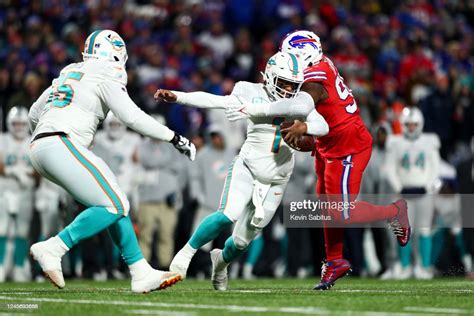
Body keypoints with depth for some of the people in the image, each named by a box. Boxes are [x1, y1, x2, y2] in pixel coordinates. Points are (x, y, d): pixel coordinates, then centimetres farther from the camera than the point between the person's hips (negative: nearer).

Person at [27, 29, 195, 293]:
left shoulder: (71, 74, 25)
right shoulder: (104, 76, 1)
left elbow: (35, 113, 31)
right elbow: (133, 118, -5)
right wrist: (175, 138, 2)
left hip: (40, 149, 9)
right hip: (63, 144, -9)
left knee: (115, 203, 10)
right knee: (115, 206, -12)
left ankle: (141, 273, 6)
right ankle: (52, 249, -18)